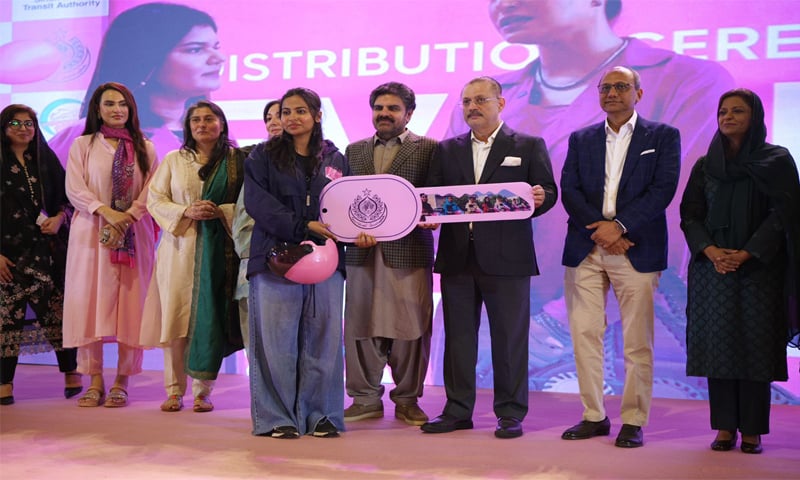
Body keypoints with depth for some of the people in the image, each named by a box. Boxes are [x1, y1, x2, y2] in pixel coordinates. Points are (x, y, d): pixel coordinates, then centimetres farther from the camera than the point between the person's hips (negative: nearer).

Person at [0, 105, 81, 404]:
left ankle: (70, 373, 8)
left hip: (46, 249, 2)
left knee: (56, 309, -1)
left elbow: (68, 198, 13)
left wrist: (59, 218, -9)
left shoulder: (47, 160, 12)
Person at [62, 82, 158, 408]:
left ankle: (122, 382, 3)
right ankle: (95, 381, 3)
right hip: (91, 234, 0)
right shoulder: (82, 145, 9)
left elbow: (151, 191, 2)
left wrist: (128, 216, -14)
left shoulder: (145, 148, 12)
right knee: (90, 302, -4)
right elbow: (74, 189, -2)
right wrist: (106, 211, -17)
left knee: (130, 303, -3)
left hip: (134, 235, 1)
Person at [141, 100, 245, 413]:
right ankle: (174, 391, 9)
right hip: (180, 246, 1)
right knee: (175, 317, -2)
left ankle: (203, 391, 6)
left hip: (219, 247, -1)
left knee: (210, 318, -3)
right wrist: (187, 212, -10)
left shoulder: (236, 161, 6)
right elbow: (154, 199, 6)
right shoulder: (173, 160, 12)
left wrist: (221, 212, -15)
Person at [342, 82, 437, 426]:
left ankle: (407, 400, 14)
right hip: (362, 253, 3)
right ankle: (366, 399, 15)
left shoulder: (428, 149, 6)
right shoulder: (354, 150, 17)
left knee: (410, 328, 1)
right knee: (360, 326, 5)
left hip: (408, 252, -3)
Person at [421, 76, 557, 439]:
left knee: (509, 338, 1)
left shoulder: (528, 146, 6)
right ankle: (458, 411, 18)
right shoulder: (447, 150, 15)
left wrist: (538, 199, -21)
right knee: (458, 337, 8)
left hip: (506, 258, -3)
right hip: (457, 257, 4)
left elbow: (548, 191, 1)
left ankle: (510, 413, 11)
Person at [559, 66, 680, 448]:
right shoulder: (580, 139, 15)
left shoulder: (663, 137, 7)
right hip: (585, 249, 3)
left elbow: (663, 188, -5)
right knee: (584, 335, 3)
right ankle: (593, 416, 13)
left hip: (636, 250, -3)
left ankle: (634, 421, 9)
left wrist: (620, 226, -15)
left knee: (637, 342, -1)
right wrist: (599, 229, -10)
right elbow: (569, 191, 4)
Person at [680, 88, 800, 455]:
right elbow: (690, 215, 6)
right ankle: (725, 426, 6)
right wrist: (711, 251, -12)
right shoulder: (705, 165, 11)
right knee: (717, 344, 0)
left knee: (754, 345, -3)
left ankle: (752, 429, 4)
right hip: (712, 268, 3)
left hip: (759, 268, -3)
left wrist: (745, 253, -15)